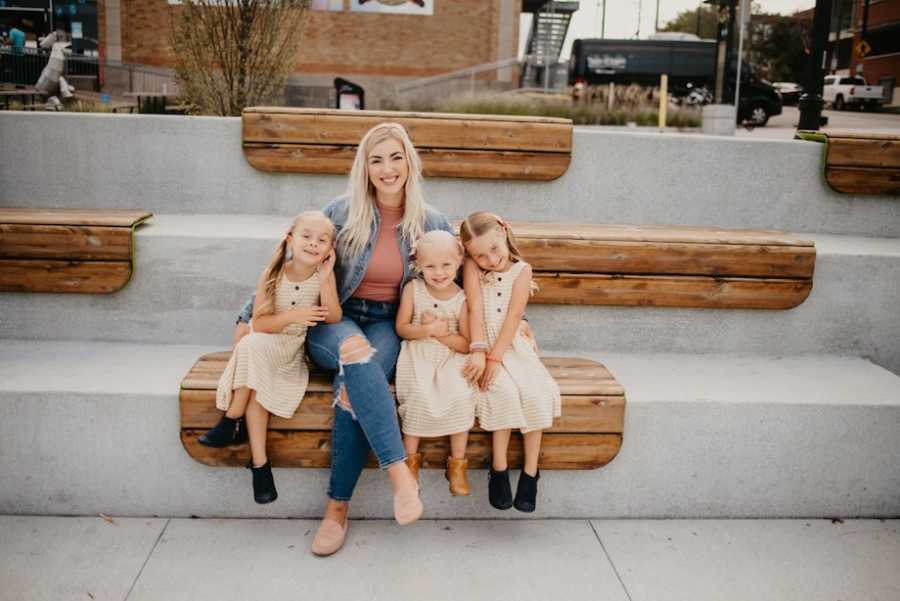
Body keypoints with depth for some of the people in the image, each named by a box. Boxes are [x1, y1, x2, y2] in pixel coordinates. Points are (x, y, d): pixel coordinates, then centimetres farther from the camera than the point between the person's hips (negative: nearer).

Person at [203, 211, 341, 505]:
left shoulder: (324, 275, -6)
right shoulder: (273, 275, -8)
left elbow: (333, 319, -13)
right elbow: (259, 324, -8)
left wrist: (324, 282, -22)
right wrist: (290, 317, -24)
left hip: (299, 351, -1)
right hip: (267, 348, 1)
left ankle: (232, 422, -2)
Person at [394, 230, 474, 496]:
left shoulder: (462, 299, -3)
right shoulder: (413, 289, -1)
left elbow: (466, 345, -1)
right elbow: (401, 327, 0)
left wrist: (440, 332, -15)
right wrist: (426, 330, -18)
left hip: (451, 357, 0)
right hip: (418, 354, 0)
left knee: (460, 396, -26)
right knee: (419, 395, -28)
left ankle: (457, 463, -7)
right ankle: (411, 458, -6)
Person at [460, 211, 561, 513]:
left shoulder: (522, 270, -2)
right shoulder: (472, 268, -1)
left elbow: (514, 316, -12)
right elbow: (475, 310, -12)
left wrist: (495, 357, -22)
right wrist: (478, 352, -26)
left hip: (514, 345, 1)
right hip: (484, 345, -1)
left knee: (535, 393, -22)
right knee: (504, 390, -27)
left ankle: (530, 471, -9)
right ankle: (499, 470, -14)